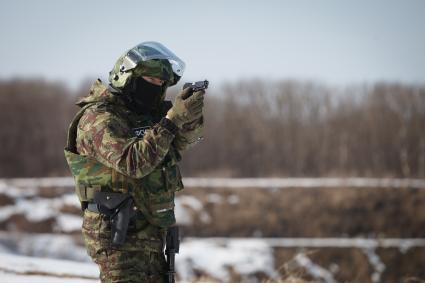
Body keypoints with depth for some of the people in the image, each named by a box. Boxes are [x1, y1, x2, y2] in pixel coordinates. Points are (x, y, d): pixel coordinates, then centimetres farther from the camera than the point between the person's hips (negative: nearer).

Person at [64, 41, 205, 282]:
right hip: (118, 236, -9)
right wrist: (172, 120, -25)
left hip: (151, 233, 9)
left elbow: (185, 139, 12)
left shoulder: (143, 111, 11)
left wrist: (191, 116, -10)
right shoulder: (98, 118, -14)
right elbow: (134, 162, -26)